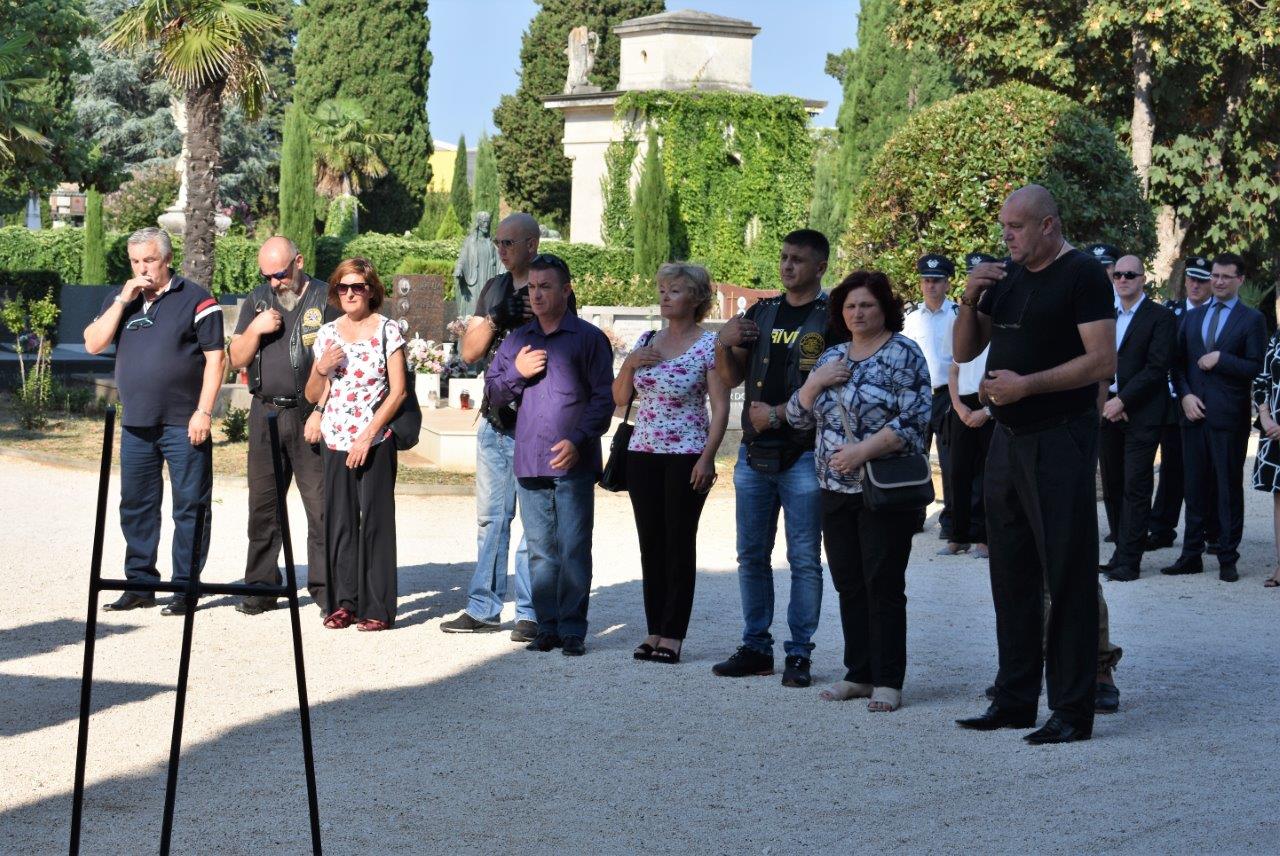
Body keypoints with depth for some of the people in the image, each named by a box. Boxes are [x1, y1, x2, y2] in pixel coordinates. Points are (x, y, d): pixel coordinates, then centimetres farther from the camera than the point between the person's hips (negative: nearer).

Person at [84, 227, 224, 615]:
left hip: (184, 425, -5)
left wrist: (203, 412, -13)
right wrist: (123, 300, -7)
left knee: (190, 507, -1)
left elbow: (214, 358, -6)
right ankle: (140, 584, 18)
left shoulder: (195, 299, -3)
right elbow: (93, 343, 2)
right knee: (135, 506, 10)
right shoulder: (120, 299, 12)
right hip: (136, 424, 5)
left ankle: (185, 587, 5)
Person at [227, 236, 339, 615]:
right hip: (265, 414, 5)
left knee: (321, 506, -6)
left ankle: (326, 590, -2)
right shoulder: (257, 300, 14)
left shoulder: (325, 298, -1)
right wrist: (255, 329, -6)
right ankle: (260, 587, 16)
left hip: (311, 417, -5)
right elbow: (236, 360, 13)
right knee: (263, 505, 8)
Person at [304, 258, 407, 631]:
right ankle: (343, 602, 11)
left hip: (375, 441, -4)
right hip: (335, 441, 4)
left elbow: (397, 391, -5)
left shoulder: (387, 330, 0)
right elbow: (312, 395, 17)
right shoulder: (327, 333, 11)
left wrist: (368, 435, -11)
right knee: (339, 521, 4)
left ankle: (376, 607, 0)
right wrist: (321, 370, -4)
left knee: (375, 520, -4)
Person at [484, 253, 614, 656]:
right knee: (540, 550, 7)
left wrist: (577, 441, -13)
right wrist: (517, 373, -2)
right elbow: (493, 393, 18)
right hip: (529, 463, 5)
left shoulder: (589, 338, 1)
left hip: (573, 463, -4)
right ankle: (547, 627, 12)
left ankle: (572, 629, -1)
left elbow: (604, 397, -2)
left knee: (574, 549, -6)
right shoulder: (517, 340, 16)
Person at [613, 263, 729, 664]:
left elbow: (720, 406, -8)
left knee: (679, 544, -2)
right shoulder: (647, 341, 11)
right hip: (643, 453, 6)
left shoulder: (708, 345, -5)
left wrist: (707, 457, -15)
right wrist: (629, 364, -4)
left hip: (686, 456, -6)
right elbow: (620, 398, 14)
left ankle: (672, 634, 2)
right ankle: (654, 629, 13)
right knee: (651, 543, 7)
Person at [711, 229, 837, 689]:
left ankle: (799, 654, 2)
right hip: (754, 452, 6)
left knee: (804, 559, -3)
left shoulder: (831, 318, -4)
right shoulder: (761, 312, 14)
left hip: (803, 454, -6)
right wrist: (723, 345, -3)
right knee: (752, 555, 9)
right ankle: (756, 647, 17)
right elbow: (732, 378, 16)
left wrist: (778, 414, -14)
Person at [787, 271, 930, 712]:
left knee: (884, 585, -6)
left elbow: (914, 419, -14)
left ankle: (888, 681, -2)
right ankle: (859, 674, 16)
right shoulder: (831, 356, 14)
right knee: (849, 585, 9)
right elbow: (797, 415, 14)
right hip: (836, 490, 6)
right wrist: (817, 381, -4)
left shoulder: (903, 353, -4)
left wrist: (862, 451, -20)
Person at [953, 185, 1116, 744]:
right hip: (1009, 440, 8)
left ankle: (1073, 712, -2)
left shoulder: (1082, 275, -8)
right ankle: (1015, 700, 20)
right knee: (1011, 576, 12)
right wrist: (969, 301, -1)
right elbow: (965, 351, 17)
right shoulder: (1007, 278, 14)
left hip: (1060, 441, -8)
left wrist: (1025, 384, -21)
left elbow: (1102, 362, -17)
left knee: (1067, 578, -5)